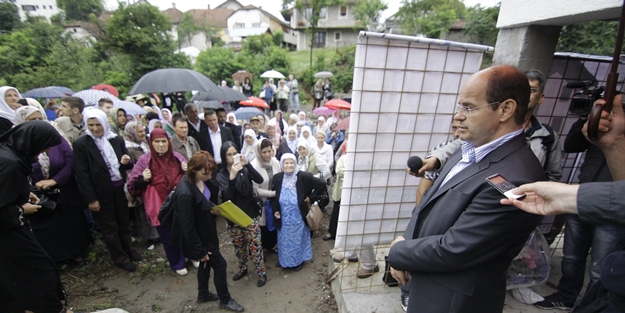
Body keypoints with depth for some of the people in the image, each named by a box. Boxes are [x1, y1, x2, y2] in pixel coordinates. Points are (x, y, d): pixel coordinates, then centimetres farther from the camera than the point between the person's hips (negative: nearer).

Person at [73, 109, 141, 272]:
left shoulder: (117, 139, 3)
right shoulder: (81, 144, -8)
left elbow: (127, 164, 8)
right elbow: (82, 174, -10)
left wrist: (126, 162, -17)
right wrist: (91, 199, -12)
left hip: (120, 189, 3)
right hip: (102, 193, -3)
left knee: (124, 222, 18)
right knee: (109, 228, 12)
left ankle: (128, 250, 37)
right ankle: (120, 258, 27)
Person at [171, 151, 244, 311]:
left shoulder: (198, 180, -9)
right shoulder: (185, 193, -35)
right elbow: (188, 227, -27)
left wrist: (211, 209, -7)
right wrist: (199, 251, -17)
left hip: (205, 231, 8)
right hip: (199, 237, -8)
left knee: (206, 262, 26)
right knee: (220, 264, 7)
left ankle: (203, 294, 49)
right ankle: (225, 300, 31)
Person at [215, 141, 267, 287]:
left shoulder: (245, 169, -6)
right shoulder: (221, 175, -6)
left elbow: (260, 180, -23)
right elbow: (227, 196, -19)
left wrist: (247, 164, -32)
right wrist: (232, 177, -33)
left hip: (251, 214, -1)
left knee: (254, 244, 4)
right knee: (239, 245, 18)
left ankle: (261, 273, 22)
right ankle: (242, 269, 41)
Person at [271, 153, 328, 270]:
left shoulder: (303, 176, -17)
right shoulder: (277, 178, -5)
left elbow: (321, 184, -14)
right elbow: (273, 196, 7)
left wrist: (311, 197, -12)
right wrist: (275, 210, -2)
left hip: (298, 217, -3)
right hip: (283, 217, 4)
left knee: (298, 239, 15)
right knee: (284, 239, 20)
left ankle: (299, 260, 38)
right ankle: (283, 260, 44)